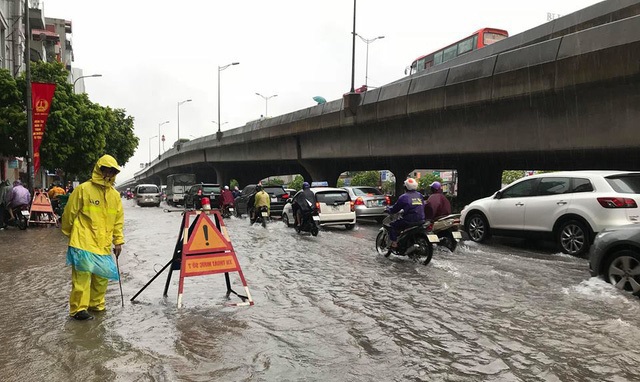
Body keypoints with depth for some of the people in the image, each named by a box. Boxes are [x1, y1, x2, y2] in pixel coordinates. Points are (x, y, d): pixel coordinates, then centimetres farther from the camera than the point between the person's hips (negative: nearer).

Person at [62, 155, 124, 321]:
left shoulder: (115, 195, 10)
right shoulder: (83, 189, -6)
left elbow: (118, 220, 14)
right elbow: (69, 213, 1)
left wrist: (118, 241, 9)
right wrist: (70, 234, 11)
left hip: (103, 244, 5)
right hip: (83, 243, -5)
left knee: (102, 276, 10)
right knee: (82, 276, -8)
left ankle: (96, 304, 26)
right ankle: (78, 309, 2)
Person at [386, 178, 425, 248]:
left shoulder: (404, 197, -6)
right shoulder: (420, 196, 11)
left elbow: (395, 209, -1)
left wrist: (388, 209, 20)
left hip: (409, 221, -7)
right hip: (421, 221, 7)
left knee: (393, 225, 9)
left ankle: (394, 243, -3)